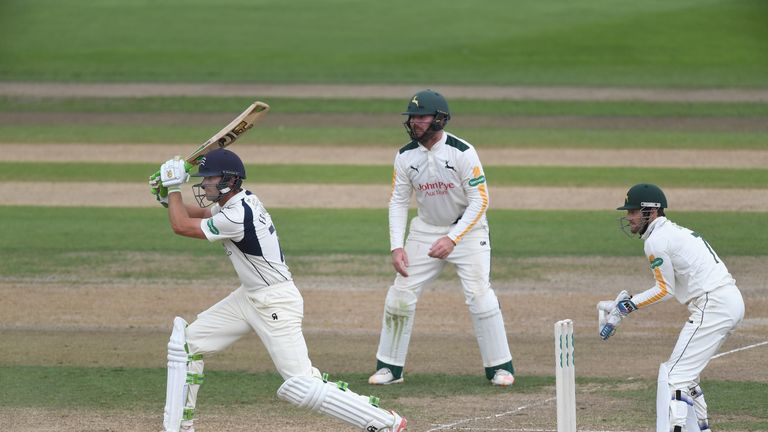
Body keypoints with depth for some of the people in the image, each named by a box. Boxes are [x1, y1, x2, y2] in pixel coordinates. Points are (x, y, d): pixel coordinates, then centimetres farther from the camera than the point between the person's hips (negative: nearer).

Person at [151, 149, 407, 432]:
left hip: (276, 303, -10)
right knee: (187, 342, 8)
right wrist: (168, 197, 4)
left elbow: (182, 226, -17)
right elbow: (198, 214, 22)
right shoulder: (236, 201, 4)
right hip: (249, 298, 10)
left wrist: (174, 186, -4)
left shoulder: (238, 216, -25)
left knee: (300, 386, -15)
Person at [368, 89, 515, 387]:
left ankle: (500, 367, -2)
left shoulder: (463, 153, -20)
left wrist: (452, 239, -27)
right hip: (426, 229, 4)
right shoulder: (405, 156, -7)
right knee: (400, 293, -2)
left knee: (479, 294, -14)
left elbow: (479, 202, -19)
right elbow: (398, 202, 1)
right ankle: (389, 367, 9)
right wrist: (397, 246, -10)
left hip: (467, 229, -4)